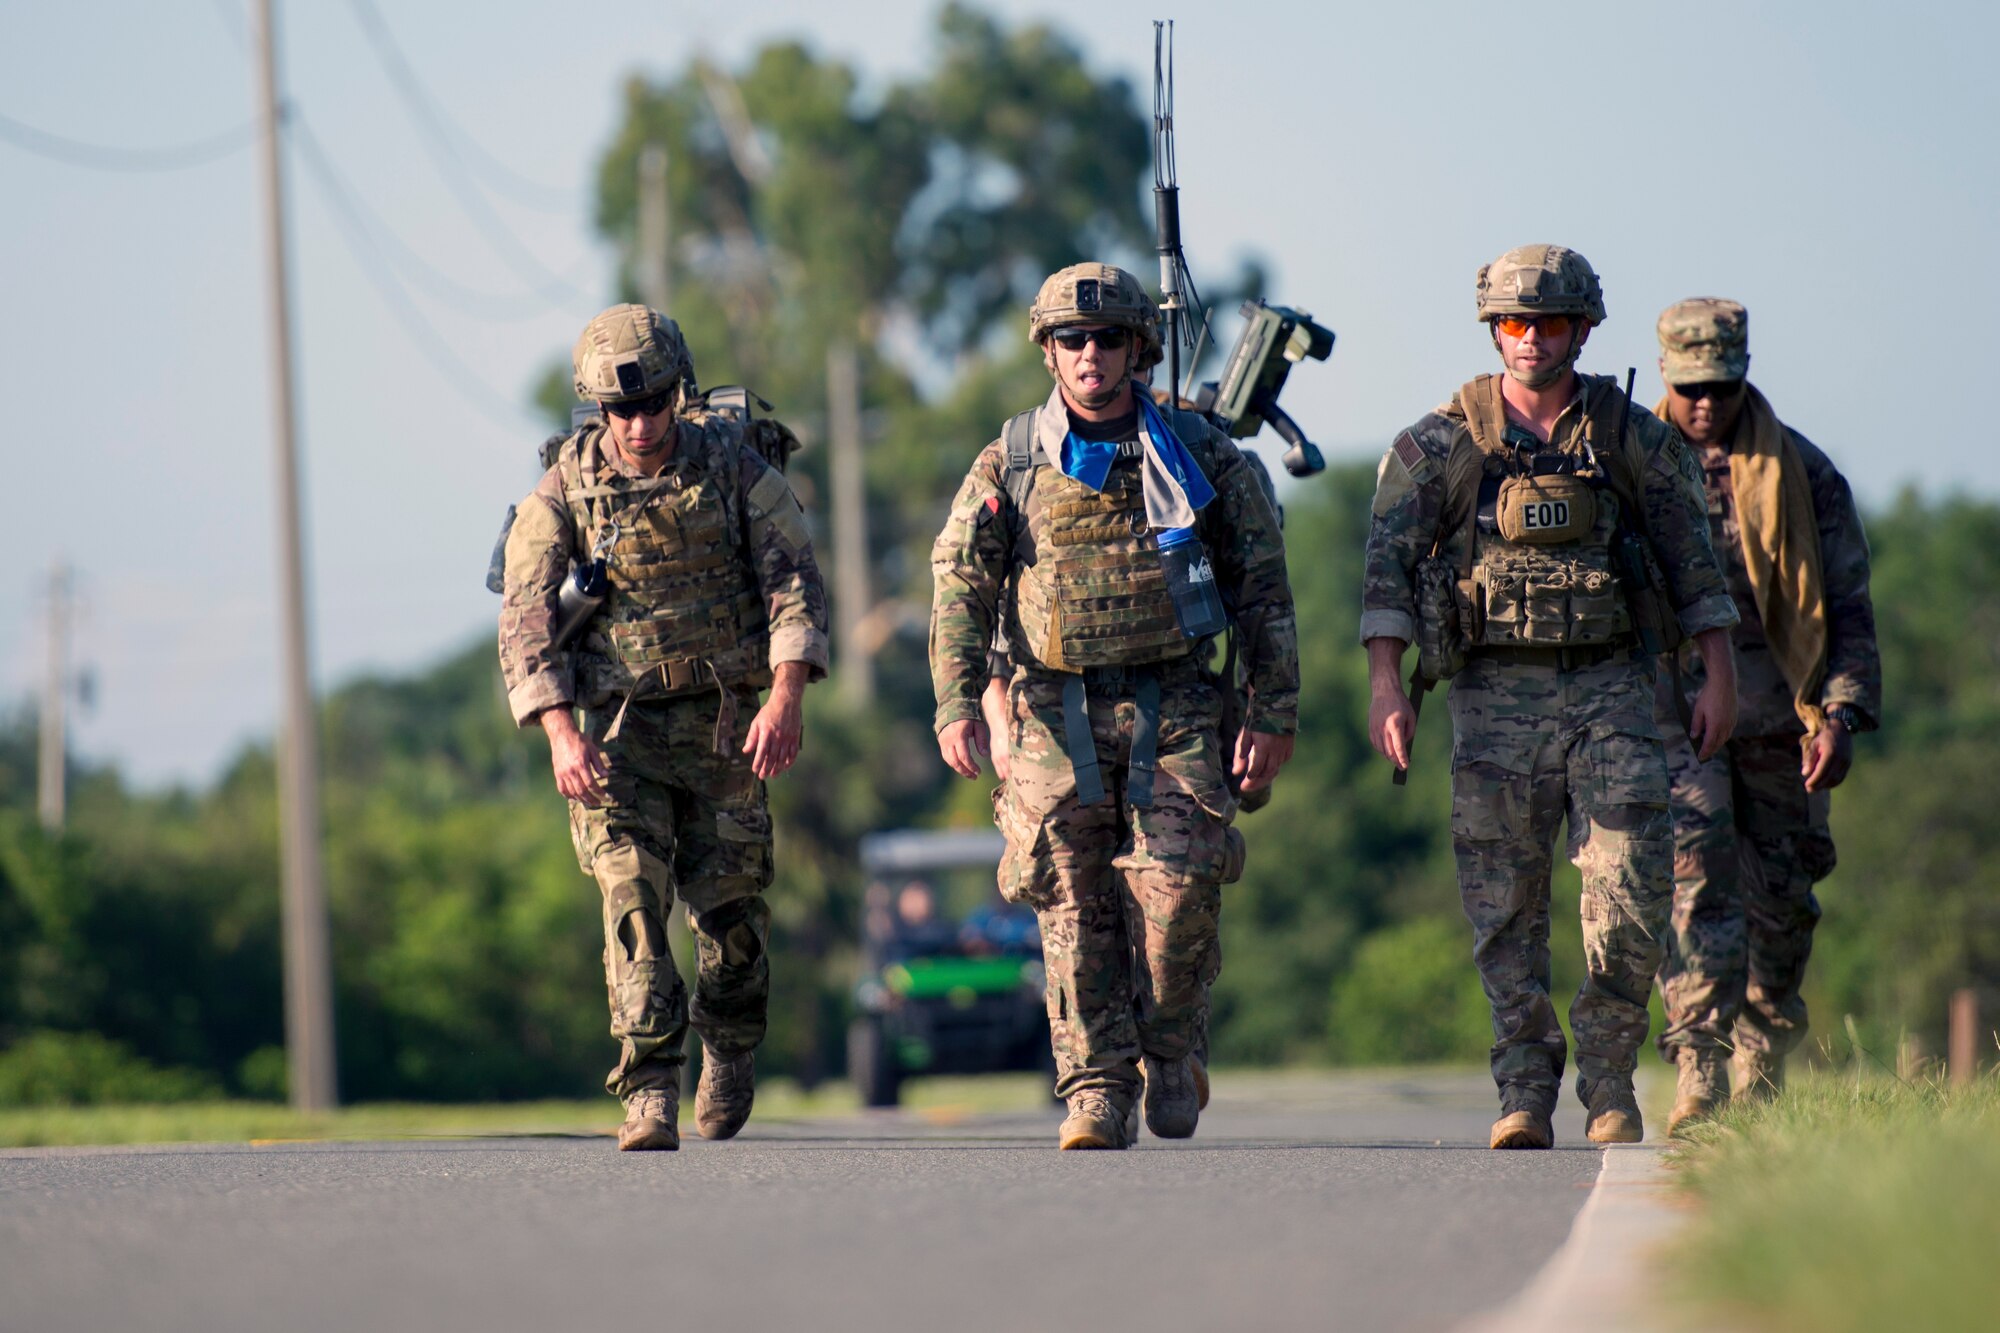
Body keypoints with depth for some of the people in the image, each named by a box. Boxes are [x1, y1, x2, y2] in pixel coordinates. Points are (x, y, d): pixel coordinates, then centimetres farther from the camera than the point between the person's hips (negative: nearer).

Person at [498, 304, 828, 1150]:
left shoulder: (733, 464, -5)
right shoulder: (563, 491, -6)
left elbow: (794, 581, -6)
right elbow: (526, 621, -8)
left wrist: (785, 700, -19)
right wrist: (561, 733, -21)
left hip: (725, 721, 1)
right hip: (621, 724, -1)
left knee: (730, 903, 5)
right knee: (632, 894, -15)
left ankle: (731, 1053, 33)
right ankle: (649, 1094, -19)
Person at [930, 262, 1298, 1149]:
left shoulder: (1200, 455, 6)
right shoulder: (1010, 464, 5)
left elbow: (1263, 591, 9)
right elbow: (960, 588, 2)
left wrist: (1274, 715, 3)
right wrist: (956, 703, -11)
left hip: (1173, 707, 0)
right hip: (1056, 713, 1)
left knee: (1179, 883, -14)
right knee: (1076, 906, -4)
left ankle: (1168, 1049, 9)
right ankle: (1096, 1094, 2)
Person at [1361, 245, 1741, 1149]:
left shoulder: (1635, 439, 6)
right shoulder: (1439, 445, 2)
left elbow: (1692, 558, 10)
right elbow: (1388, 563, -2)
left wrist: (1719, 673, 5)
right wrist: (1385, 683, -11)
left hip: (1611, 688, 0)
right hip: (1495, 694, 0)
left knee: (1633, 888, -10)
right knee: (1505, 905, 0)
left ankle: (1610, 1081, 4)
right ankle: (1525, 1097, 7)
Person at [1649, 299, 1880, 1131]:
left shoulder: (1800, 471, 6)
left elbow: (1846, 604, 6)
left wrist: (1843, 715, -6)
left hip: (1777, 714, 2)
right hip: (1673, 711, -2)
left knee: (1781, 903, 7)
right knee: (1692, 880, -17)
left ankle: (1761, 1075, 24)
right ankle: (1697, 1071, -22)